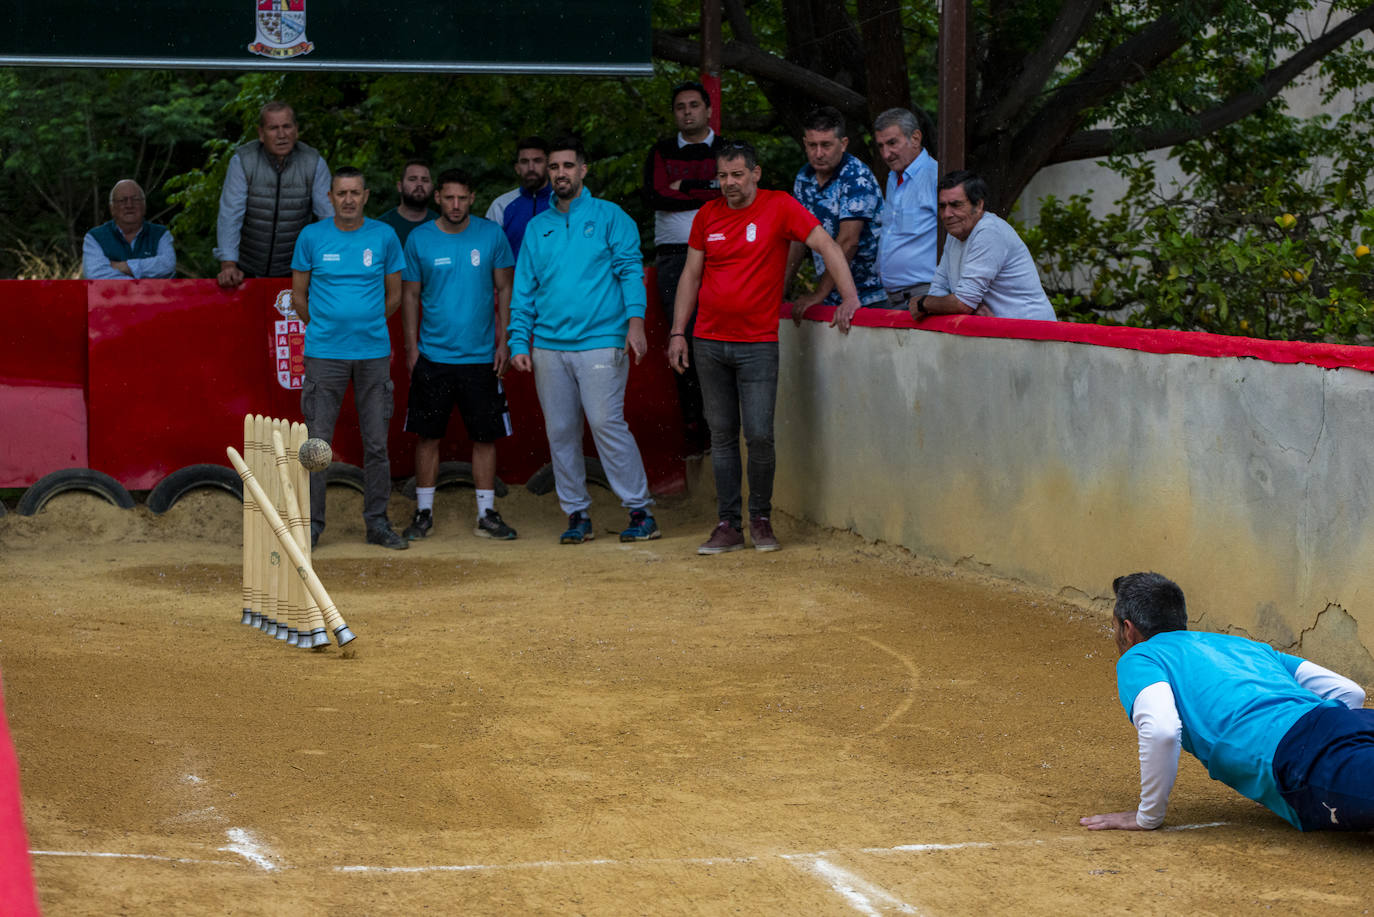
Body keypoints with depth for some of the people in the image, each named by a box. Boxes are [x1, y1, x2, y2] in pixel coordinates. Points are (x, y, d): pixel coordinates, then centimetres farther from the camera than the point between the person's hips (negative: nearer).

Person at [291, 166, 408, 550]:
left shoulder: (384, 236, 4)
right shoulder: (312, 237, 3)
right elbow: (299, 295, 11)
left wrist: (366, 324, 12)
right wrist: (325, 327, 10)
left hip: (374, 351, 1)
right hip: (325, 353, -1)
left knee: (376, 442, 4)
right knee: (317, 440, -2)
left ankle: (377, 522, 13)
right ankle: (311, 524, 5)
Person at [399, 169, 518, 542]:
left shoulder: (491, 235, 1)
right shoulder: (419, 240, 1)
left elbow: (505, 289, 7)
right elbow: (410, 296, 7)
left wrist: (504, 342, 0)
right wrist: (411, 348, 1)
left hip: (481, 357, 0)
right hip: (432, 355, 0)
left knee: (485, 437, 3)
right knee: (428, 436, 3)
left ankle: (487, 515, 11)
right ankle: (424, 514, 14)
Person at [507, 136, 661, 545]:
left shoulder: (609, 217, 5)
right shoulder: (537, 227, 16)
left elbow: (630, 270, -2)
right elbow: (523, 291, 16)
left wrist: (635, 320, -16)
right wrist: (520, 342, 7)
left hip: (600, 341, -5)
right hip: (549, 345, 5)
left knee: (607, 423, -12)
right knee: (560, 432, 4)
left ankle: (640, 510, -6)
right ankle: (577, 515, 12)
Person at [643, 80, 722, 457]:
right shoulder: (661, 153, 15)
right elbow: (655, 197, -3)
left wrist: (684, 188, -5)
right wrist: (709, 192, -3)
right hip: (673, 256, 1)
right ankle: (694, 430, -4)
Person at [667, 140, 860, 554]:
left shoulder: (780, 206, -4)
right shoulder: (708, 215, 8)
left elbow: (826, 246, -8)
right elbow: (691, 275, 14)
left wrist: (850, 296, -19)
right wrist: (677, 332, 8)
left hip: (758, 343, -3)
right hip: (709, 343, 4)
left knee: (759, 435, -8)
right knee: (722, 436, 6)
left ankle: (761, 518, 10)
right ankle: (728, 524, 11)